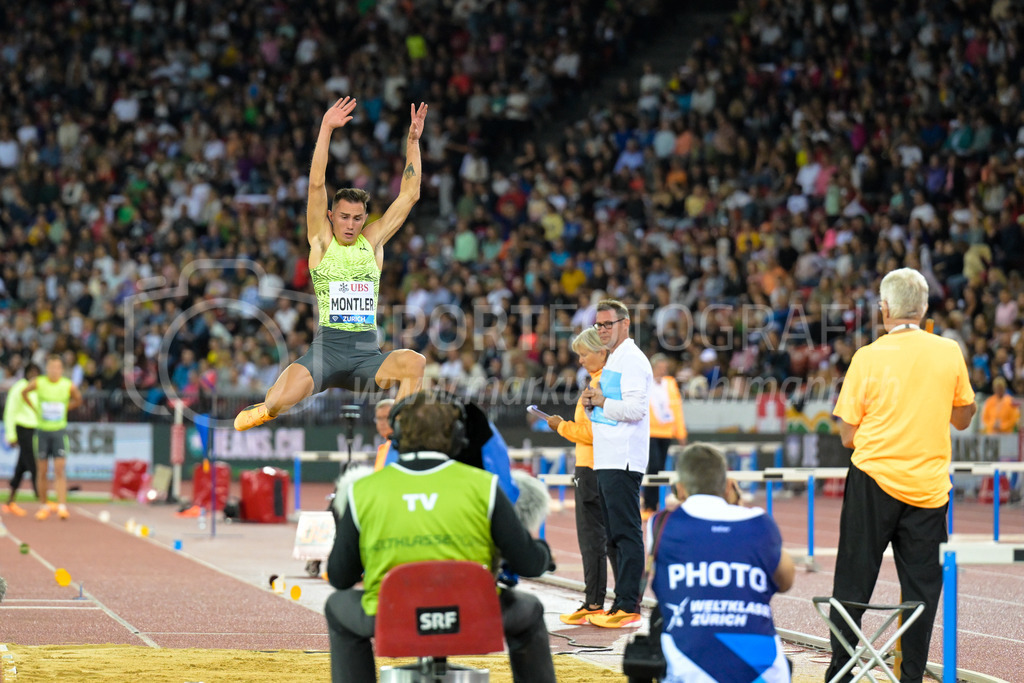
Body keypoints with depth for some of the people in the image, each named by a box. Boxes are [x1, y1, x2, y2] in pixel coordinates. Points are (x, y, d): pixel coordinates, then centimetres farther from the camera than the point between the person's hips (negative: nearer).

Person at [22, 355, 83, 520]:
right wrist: (35, 409, 7)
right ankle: (44, 506, 19)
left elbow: (78, 400, 14)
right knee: (41, 471, 6)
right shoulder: (38, 383, -7)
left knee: (60, 470, -10)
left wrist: (65, 408, 6)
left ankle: (62, 506, -15)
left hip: (60, 432, -1)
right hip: (42, 431, 1)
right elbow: (24, 393, 12)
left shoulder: (69, 386, -7)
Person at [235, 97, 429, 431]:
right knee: (282, 400, -26)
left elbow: (409, 195, 13)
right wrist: (325, 130, -9)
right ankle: (267, 411, 10)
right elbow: (316, 184, -3)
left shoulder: (372, 241, 14)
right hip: (327, 346, -3)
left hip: (368, 351, 3)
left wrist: (413, 141, 7)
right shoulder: (321, 241, 7)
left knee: (415, 362, -28)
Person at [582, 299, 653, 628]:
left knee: (626, 532, -10)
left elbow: (636, 408, -20)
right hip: (607, 461, 10)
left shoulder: (632, 360, -9)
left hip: (623, 462, -10)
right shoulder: (612, 360, 21)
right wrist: (592, 403, 8)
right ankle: (626, 599, 16)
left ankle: (627, 605, -11)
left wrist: (602, 402, -14)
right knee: (613, 535, 12)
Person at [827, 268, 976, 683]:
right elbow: (963, 418, 11)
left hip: (874, 481, -1)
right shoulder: (949, 353, -1)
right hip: (929, 487, 2)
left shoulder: (869, 357, -6)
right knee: (921, 587, 6)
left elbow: (848, 435, -3)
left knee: (853, 584, 6)